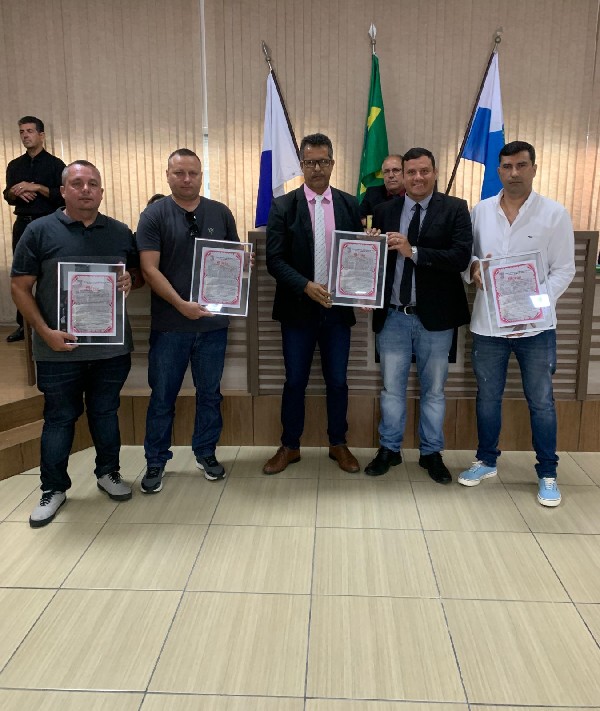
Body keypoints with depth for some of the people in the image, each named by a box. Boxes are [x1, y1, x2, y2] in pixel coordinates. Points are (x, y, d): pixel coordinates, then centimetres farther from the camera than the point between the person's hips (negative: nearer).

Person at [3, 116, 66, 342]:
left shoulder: (55, 164, 1)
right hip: (22, 224, 5)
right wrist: (15, 191, -7)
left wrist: (38, 187, -17)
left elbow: (63, 196, -7)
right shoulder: (14, 166, 14)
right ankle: (23, 325, 11)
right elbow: (8, 198, 15)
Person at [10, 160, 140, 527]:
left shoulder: (121, 232, 6)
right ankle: (54, 489, 24)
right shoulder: (40, 231, -3)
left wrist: (130, 281, -10)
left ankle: (108, 472, 34)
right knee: (60, 417, 9)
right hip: (60, 349, -2)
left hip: (112, 346, 2)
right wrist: (45, 331, -13)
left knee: (106, 412, 15)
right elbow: (20, 287, -2)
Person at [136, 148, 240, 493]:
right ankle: (156, 461, 23)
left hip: (213, 321, 3)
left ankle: (206, 453, 30)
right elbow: (150, 269, -9)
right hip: (169, 323, -2)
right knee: (162, 395, 7)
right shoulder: (154, 215, -2)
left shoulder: (221, 213, 7)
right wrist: (181, 304, -20)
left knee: (210, 392, 13)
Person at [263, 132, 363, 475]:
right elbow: (275, 260, -7)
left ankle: (338, 444, 28)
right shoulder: (283, 206, -2)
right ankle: (290, 446, 25)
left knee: (338, 381, 10)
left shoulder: (350, 205, 5)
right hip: (298, 308, -1)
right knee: (295, 381, 8)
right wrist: (307, 286, -20)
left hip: (338, 307, 2)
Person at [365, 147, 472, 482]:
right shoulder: (384, 210, 6)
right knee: (392, 388, 12)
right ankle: (389, 449, 28)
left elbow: (462, 257, -15)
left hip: (435, 316, -2)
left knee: (433, 389, 12)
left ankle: (432, 453, 28)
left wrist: (413, 252, -22)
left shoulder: (455, 209, -3)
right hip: (392, 316, 2)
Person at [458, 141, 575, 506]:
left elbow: (564, 269, -4)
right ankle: (487, 460, 31)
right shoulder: (481, 210, 5)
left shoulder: (555, 213, -3)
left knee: (541, 401, 7)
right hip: (488, 323, 2)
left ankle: (547, 473, 22)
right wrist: (474, 268, -12)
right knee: (488, 397, 13)